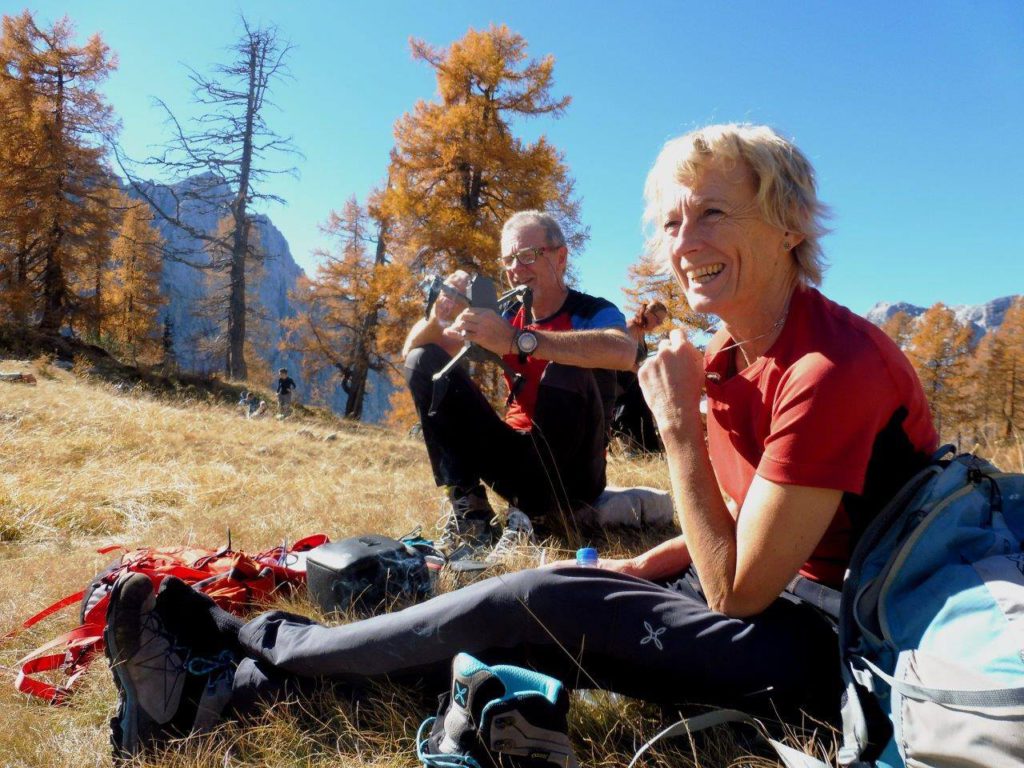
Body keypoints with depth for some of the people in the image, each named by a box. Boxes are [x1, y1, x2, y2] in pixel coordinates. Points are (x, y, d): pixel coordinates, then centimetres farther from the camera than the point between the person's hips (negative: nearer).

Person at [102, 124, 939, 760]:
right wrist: (642, 567, 0)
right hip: (778, 593, 8)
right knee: (539, 594, -4)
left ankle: (239, 668, -2)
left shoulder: (832, 367, -25)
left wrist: (679, 425, -21)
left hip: (838, 640, -8)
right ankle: (247, 661, 1)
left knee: (531, 605, -18)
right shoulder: (733, 356, 3)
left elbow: (737, 591, -22)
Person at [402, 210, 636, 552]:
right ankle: (469, 510, -12)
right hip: (515, 457, 5)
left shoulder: (593, 312, -8)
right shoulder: (506, 316, 6)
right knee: (423, 361, -5)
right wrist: (439, 316, -22)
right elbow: (412, 349, 2)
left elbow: (623, 352, -35)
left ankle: (531, 514, -19)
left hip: (569, 472, -4)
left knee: (568, 369, -31)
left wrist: (517, 340, -41)